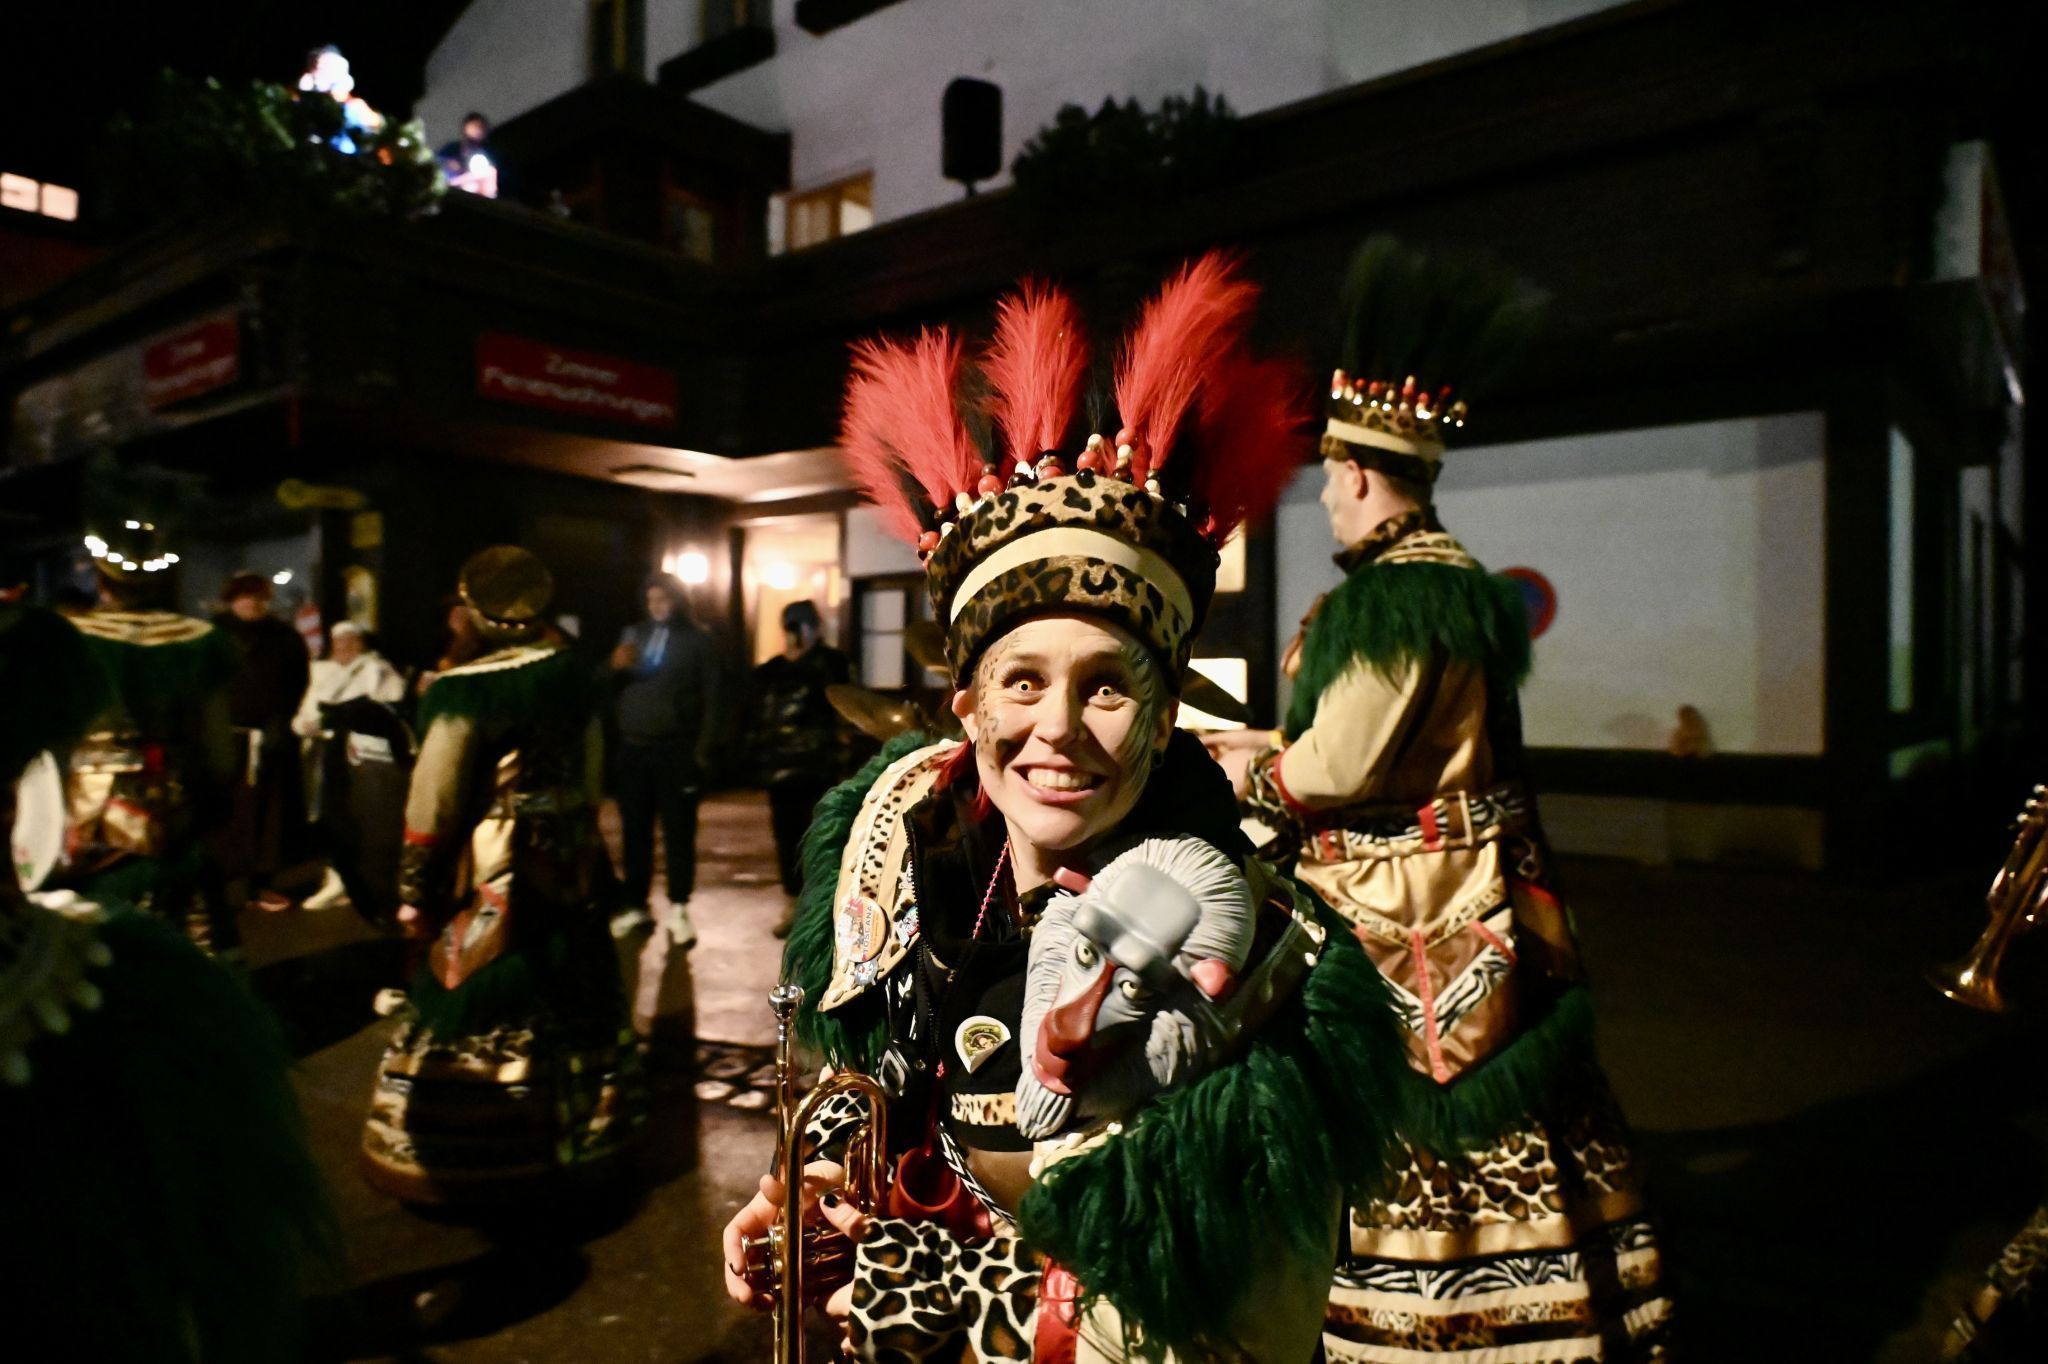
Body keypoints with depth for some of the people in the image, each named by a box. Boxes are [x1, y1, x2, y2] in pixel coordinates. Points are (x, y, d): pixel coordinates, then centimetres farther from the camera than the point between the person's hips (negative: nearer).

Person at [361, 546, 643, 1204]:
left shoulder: (463, 691, -16)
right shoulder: (575, 676, 1)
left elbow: (432, 803, -13)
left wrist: (414, 887, -3)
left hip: (494, 873, -6)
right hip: (570, 866, 6)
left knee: (477, 1014, 7)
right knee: (567, 1002, 17)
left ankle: (470, 1157, 19)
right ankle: (581, 1136, 32)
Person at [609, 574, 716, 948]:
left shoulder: (696, 640, 4)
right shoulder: (632, 635, 13)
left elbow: (708, 696, 0)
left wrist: (701, 747, -7)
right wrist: (616, 669, -10)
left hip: (676, 750, -3)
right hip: (633, 748, 3)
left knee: (678, 831, 0)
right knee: (635, 831, 7)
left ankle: (678, 910, 7)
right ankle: (636, 905, 17)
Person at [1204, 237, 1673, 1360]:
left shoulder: (1395, 597, -22)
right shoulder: (1448, 577, 9)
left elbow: (1338, 767, -22)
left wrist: (1245, 775, -3)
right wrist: (1257, 745, 18)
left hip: (1414, 922, -10)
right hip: (1455, 897, 10)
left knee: (1417, 1131, 5)